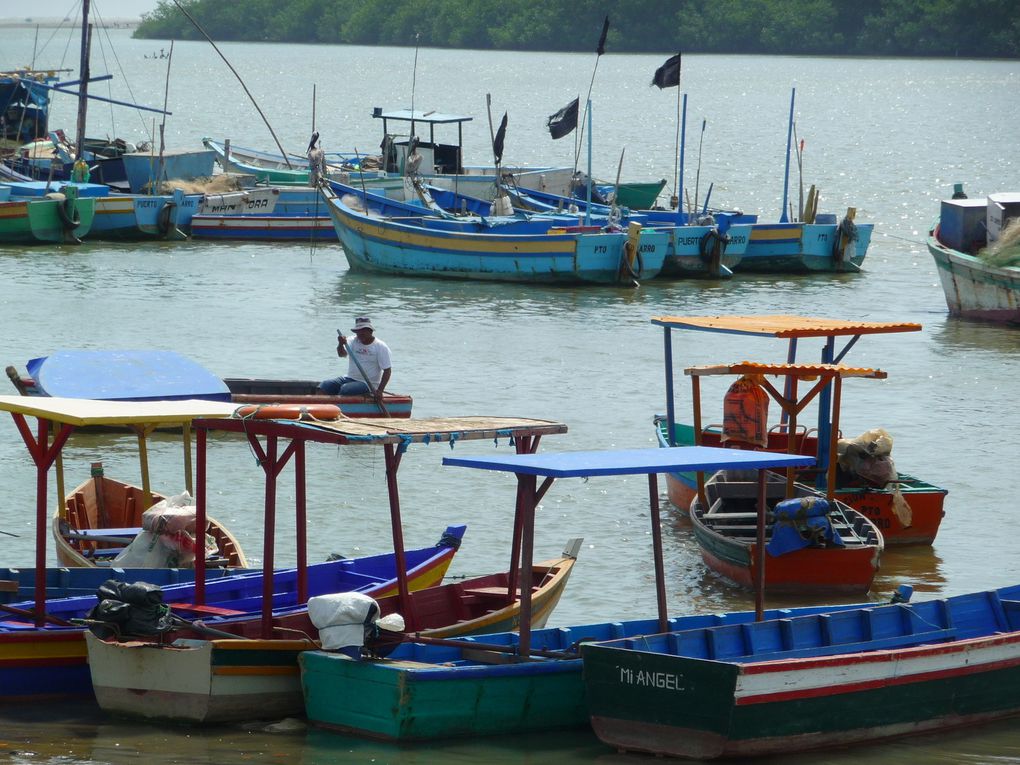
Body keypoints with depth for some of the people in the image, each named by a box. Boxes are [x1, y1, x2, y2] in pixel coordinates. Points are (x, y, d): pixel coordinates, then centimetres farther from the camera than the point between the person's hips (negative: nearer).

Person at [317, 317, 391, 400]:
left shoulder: (381, 347, -6)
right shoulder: (353, 341, 5)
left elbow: (387, 370, -8)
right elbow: (341, 354, -13)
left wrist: (380, 390, -18)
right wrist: (341, 344, -37)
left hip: (368, 384, -5)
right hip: (350, 378, 5)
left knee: (345, 389, -32)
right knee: (324, 386, -14)